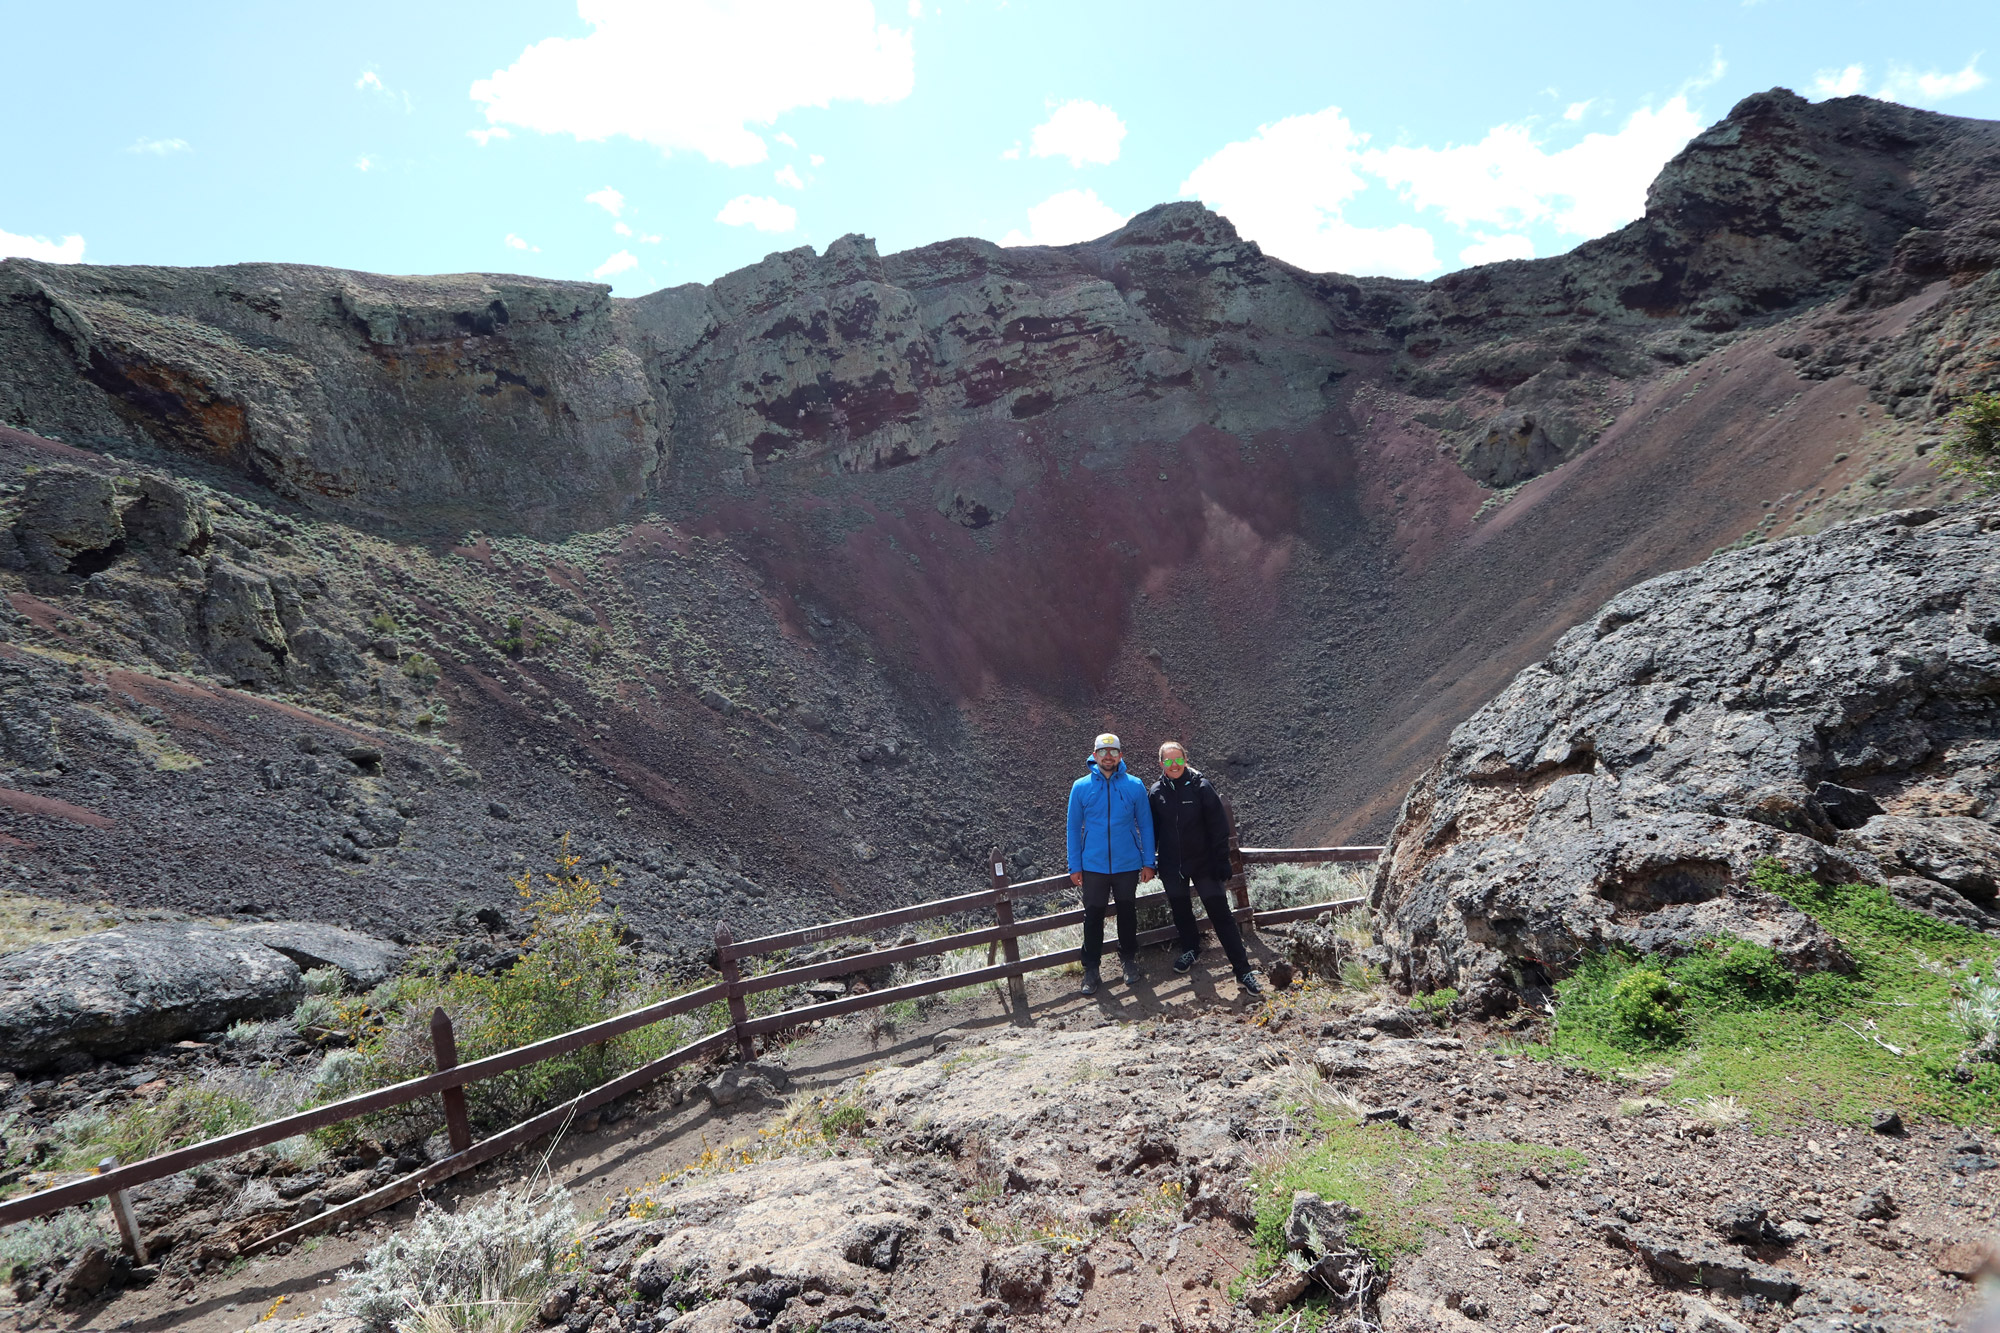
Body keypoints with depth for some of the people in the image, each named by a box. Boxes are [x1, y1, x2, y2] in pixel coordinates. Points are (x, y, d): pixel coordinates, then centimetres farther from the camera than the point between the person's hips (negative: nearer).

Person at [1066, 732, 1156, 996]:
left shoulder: (1135, 786, -5)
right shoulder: (1080, 787, -5)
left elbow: (1145, 825, 0)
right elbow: (1074, 828, 0)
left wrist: (1148, 862, -1)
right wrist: (1074, 866, -1)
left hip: (1128, 865, 0)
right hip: (1093, 866, 0)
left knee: (1127, 913, 15)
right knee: (1093, 917, 6)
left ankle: (1129, 959, 33)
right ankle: (1090, 969, 17)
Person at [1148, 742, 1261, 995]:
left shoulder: (1201, 787, -11)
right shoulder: (1156, 792, -2)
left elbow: (1219, 827, -9)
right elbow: (1152, 831, 9)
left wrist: (1222, 862, -11)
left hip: (1203, 864, -3)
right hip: (1171, 868, 3)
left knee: (1221, 915, -5)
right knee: (1180, 911, 19)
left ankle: (1243, 972, -1)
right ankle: (1191, 949, 46)